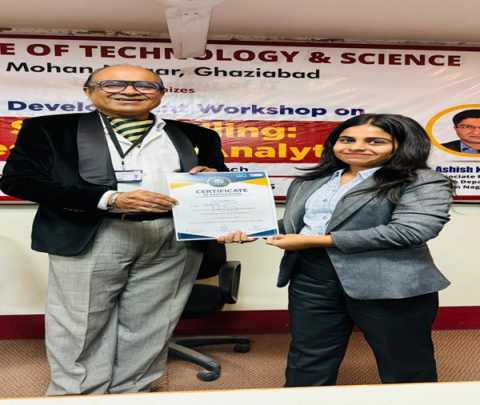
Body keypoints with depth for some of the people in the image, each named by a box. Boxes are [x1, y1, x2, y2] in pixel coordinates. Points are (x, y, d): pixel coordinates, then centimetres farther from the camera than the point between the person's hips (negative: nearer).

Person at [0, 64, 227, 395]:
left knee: (150, 324, 9)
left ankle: (132, 393, 28)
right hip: (90, 237, -2)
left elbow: (219, 175, 21)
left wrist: (212, 173, -6)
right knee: (82, 325, 6)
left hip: (175, 238, 3)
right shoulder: (51, 128, 6)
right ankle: (77, 394, 27)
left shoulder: (191, 134, 15)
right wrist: (109, 199, -15)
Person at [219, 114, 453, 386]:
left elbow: (412, 230, -19)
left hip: (390, 282, -4)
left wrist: (313, 241, -16)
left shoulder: (423, 182, -6)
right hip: (311, 277, 5)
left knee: (406, 365, 10)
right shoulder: (309, 182, 15)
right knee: (307, 359, 14)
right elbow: (294, 224, 23)